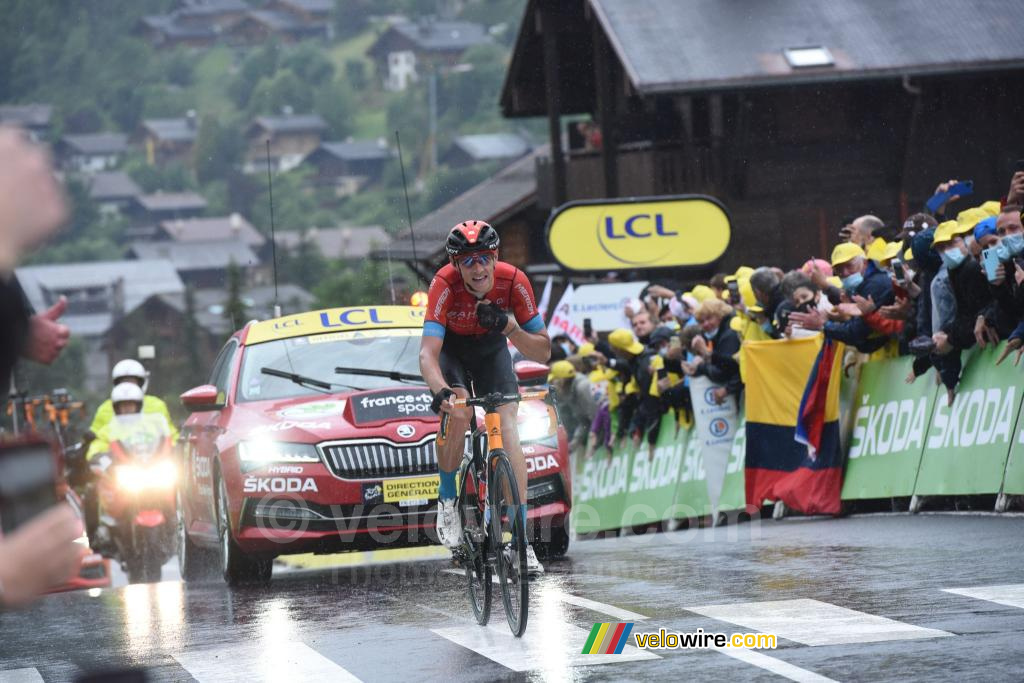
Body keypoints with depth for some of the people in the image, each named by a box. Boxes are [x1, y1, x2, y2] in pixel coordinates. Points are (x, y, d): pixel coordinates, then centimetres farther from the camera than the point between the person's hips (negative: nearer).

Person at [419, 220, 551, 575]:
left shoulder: (513, 281, -28)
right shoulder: (445, 284, -35)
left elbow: (543, 352, -22)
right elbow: (427, 354, -43)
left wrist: (509, 327, -40)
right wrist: (441, 391, -62)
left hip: (491, 349, 2)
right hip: (450, 350, -2)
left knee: (507, 426, -17)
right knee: (459, 411, -30)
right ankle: (447, 499, -6)